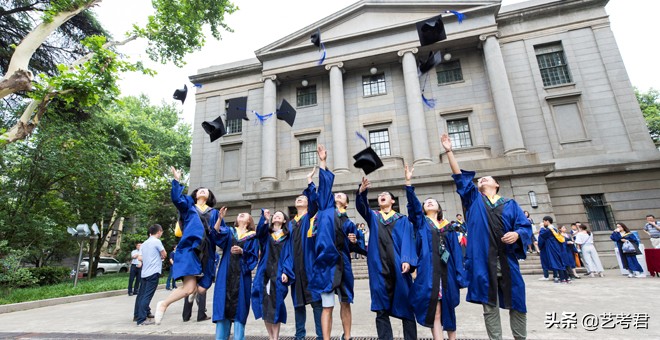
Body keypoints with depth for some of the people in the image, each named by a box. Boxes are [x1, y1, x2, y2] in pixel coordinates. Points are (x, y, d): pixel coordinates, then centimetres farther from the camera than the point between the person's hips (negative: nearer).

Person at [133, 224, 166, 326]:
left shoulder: (144, 243, 12)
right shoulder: (157, 241, -10)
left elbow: (140, 258, 10)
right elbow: (164, 255, -6)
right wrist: (161, 257, 15)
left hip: (144, 273, 8)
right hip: (153, 272, -8)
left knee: (141, 295, 16)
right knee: (147, 296, -8)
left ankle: (137, 315, 27)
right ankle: (142, 319, -9)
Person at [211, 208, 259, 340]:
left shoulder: (252, 237, 8)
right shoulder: (228, 231, 13)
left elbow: (254, 256, 0)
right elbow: (215, 236, -8)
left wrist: (242, 252, -17)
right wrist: (220, 218, -21)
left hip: (241, 275, -1)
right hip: (226, 274, 2)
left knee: (239, 306, 1)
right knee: (223, 304, 4)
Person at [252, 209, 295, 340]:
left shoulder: (287, 236, 9)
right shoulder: (266, 234, 14)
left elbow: (289, 255, 1)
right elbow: (259, 232, -10)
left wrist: (286, 272, -13)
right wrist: (265, 220, -27)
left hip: (278, 274, -2)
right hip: (264, 274, 2)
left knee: (275, 305, -3)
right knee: (265, 305, 3)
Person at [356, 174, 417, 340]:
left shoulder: (402, 220, 12)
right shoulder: (372, 216, 16)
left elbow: (408, 241, -1)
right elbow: (361, 206, -4)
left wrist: (407, 260, -18)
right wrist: (362, 191, -24)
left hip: (398, 267, -1)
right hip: (379, 267, 1)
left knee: (405, 308, 5)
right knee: (381, 310, 4)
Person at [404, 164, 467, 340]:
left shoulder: (448, 227, 14)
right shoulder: (421, 222, 9)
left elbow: (457, 252, 8)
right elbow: (413, 204, -8)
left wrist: (461, 277, -1)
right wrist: (408, 182, -20)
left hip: (447, 272, 3)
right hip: (429, 272, -2)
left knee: (449, 311, 13)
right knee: (435, 313, -1)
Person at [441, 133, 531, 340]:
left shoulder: (511, 205, 13)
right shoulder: (474, 200, 11)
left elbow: (525, 226, 5)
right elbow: (460, 178, 4)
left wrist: (517, 234, -19)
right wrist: (449, 152, 0)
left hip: (507, 261, 1)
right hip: (483, 262, -1)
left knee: (517, 304, 10)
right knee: (489, 307, 5)